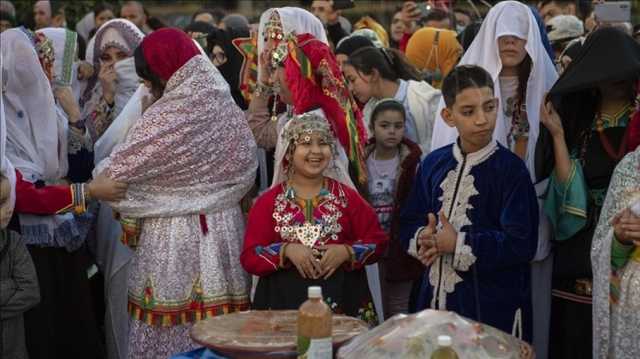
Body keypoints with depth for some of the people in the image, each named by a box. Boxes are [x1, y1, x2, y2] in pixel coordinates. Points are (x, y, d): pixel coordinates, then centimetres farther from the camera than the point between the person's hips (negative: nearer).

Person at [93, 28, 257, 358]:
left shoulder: (165, 119, -15)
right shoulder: (225, 104, 4)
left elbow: (116, 172, -11)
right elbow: (246, 166, 11)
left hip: (173, 237, -6)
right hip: (223, 230, 7)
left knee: (171, 332, 3)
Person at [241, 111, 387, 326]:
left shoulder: (347, 197, 10)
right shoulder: (269, 202, 7)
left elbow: (377, 242, 8)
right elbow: (249, 258, 0)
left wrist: (347, 252, -9)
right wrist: (286, 250, -15)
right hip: (284, 302, -1)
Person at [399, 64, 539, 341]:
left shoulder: (510, 168, -10)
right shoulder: (433, 164, 6)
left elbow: (521, 244, -17)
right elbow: (409, 222, 13)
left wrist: (458, 244, -15)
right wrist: (422, 238, -9)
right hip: (435, 300, 5)